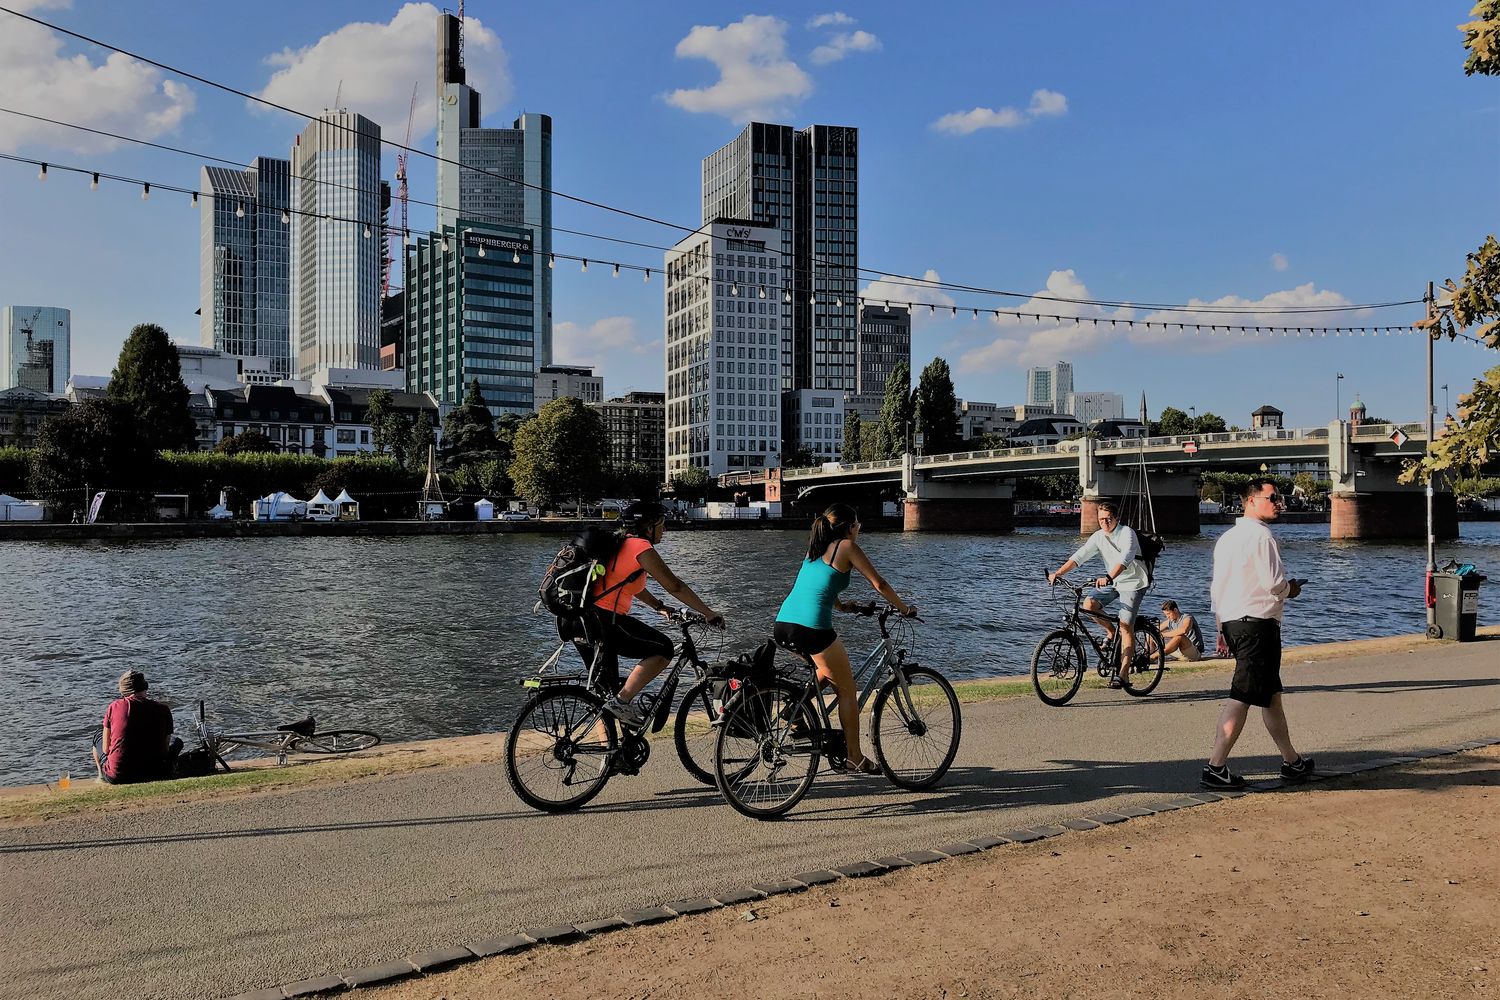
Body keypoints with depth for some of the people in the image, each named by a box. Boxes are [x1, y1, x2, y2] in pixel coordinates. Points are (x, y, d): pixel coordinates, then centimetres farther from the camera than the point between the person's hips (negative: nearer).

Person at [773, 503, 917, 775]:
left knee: (831, 669, 31)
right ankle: (854, 758, 13)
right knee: (848, 691, 9)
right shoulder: (847, 547, 1)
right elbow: (879, 584, 2)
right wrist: (905, 609, 15)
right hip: (811, 628, -7)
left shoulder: (816, 548, 21)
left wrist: (841, 606, 46)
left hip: (782, 625, 7)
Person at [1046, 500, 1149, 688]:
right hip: (1112, 581, 6)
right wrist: (1058, 573, -22)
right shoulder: (1098, 537, -1)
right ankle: (1111, 633, 10)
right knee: (1089, 604, -17)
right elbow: (1079, 556, -9)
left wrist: (1108, 578, -51)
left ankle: (1122, 675, -14)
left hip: (1133, 583, -6)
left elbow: (1125, 558, -35)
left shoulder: (1127, 533, -19)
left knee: (1126, 626, -15)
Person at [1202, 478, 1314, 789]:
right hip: (1258, 624, -10)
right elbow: (1274, 582, -17)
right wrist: (1291, 589, 5)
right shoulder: (1260, 535, -11)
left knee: (1271, 694, 19)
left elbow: (1217, 587, 18)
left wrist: (1221, 627, 22)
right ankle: (1215, 767, -11)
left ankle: (1292, 761, 29)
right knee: (1241, 698, -10)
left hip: (1232, 622, 10)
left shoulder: (1226, 537, 17)